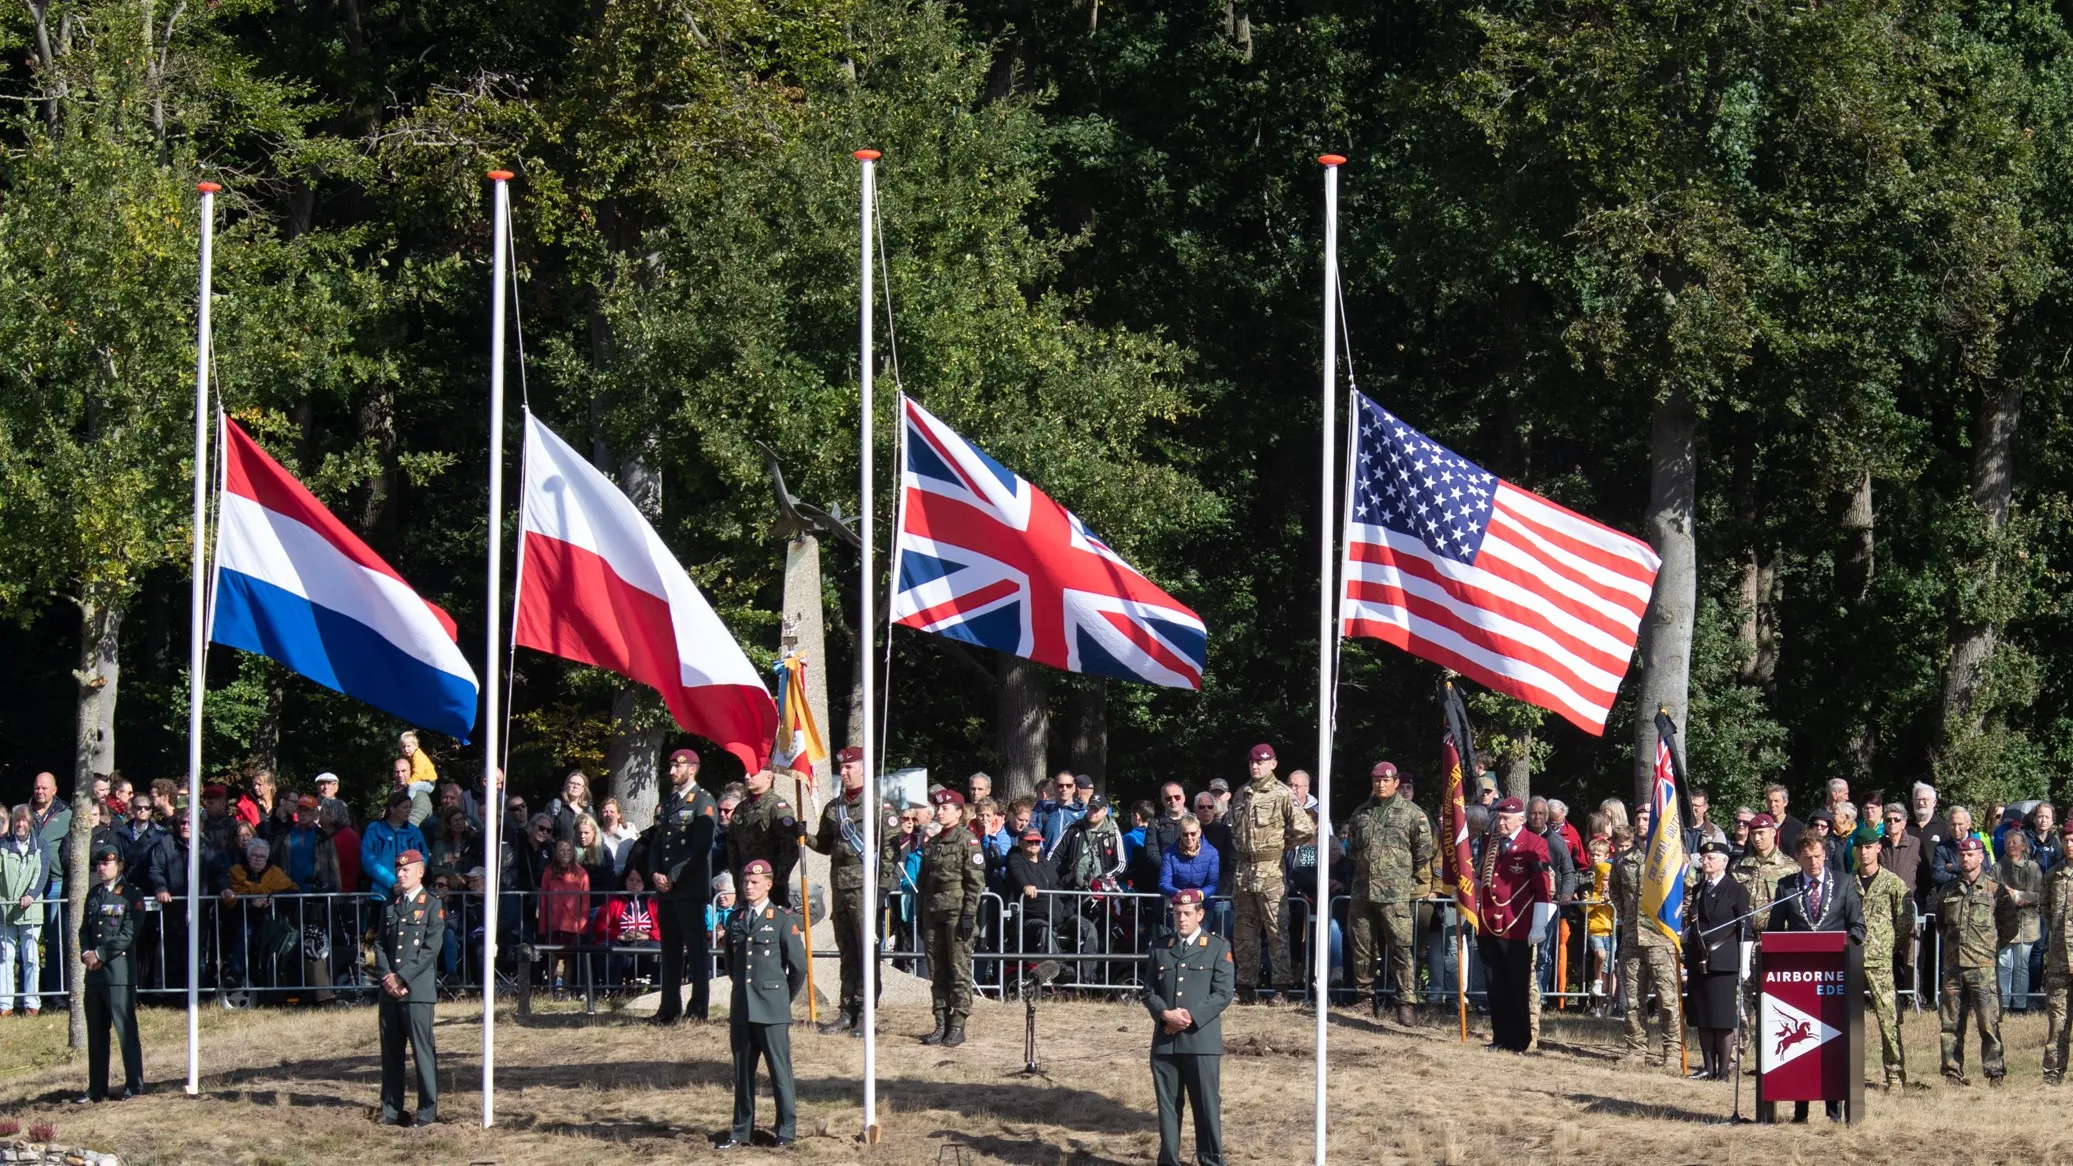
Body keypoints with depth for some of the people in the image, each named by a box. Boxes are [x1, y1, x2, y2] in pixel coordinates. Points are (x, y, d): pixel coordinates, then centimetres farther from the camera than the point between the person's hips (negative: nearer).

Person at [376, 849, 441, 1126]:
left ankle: (428, 1110, -2)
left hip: (417, 990, -5)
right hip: (390, 989, 5)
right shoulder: (390, 904, 16)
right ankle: (391, 1110, 13)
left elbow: (430, 948, -8)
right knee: (390, 1051, 7)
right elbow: (380, 943, 13)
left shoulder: (432, 905, 0)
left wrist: (402, 977, -12)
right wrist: (386, 976, -3)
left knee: (423, 1051, -6)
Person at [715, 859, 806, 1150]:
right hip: (741, 1008, 5)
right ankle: (742, 1131, 15)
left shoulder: (783, 919, -3)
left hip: (772, 1009, -5)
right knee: (742, 1071, 8)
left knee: (780, 1070, -2)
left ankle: (787, 1131, 4)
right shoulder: (735, 919, 11)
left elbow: (798, 965, 0)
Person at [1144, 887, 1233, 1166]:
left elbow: (1223, 993, -4)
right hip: (1165, 1041, 3)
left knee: (1207, 1106, -1)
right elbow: (1149, 992, 10)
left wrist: (1192, 1016, -14)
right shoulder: (1159, 949, 14)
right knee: (1167, 1105, 6)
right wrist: (1165, 1014, -11)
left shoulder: (1218, 948, 3)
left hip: (1202, 1039, -3)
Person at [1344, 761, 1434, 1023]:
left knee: (1400, 948, -9)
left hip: (1394, 893, -5)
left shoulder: (1411, 813, -1)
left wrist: (1406, 874, 7)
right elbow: (1351, 847, 28)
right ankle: (1364, 997, 21)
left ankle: (1406, 1003, -9)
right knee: (1361, 946, 10)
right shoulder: (1361, 813, 14)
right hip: (1362, 891, 5)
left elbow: (1425, 849, 2)